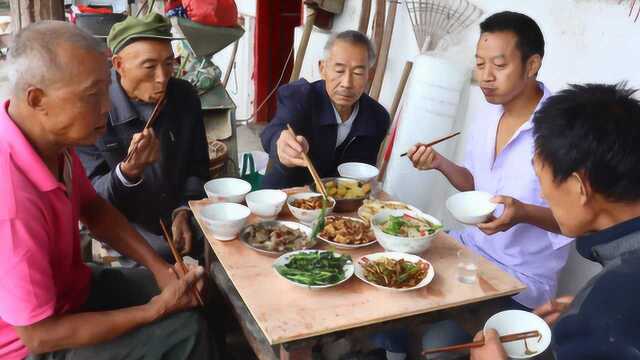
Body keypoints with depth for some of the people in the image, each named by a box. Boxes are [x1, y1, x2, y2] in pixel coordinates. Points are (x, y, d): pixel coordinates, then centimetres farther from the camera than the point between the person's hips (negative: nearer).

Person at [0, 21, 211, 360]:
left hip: (68, 286, 7)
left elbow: (93, 208, 4)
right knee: (185, 328, -11)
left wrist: (159, 266, -7)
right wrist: (154, 311, -20)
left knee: (200, 294, 8)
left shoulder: (51, 135, -13)